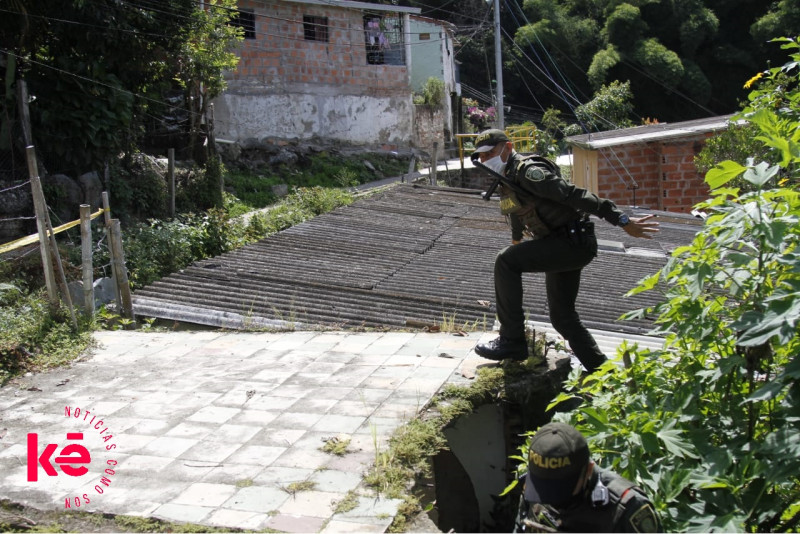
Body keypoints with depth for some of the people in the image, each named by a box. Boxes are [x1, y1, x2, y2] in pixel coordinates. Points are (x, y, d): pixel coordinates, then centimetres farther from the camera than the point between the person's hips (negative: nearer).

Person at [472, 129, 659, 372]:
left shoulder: (528, 171, -17)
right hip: (563, 247, 10)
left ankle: (512, 341, -16)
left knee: (506, 261, -20)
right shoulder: (506, 179, 13)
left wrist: (623, 221, -26)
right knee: (562, 317, 14)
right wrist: (516, 237, 53)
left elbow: (575, 195, -23)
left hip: (575, 242, -10)